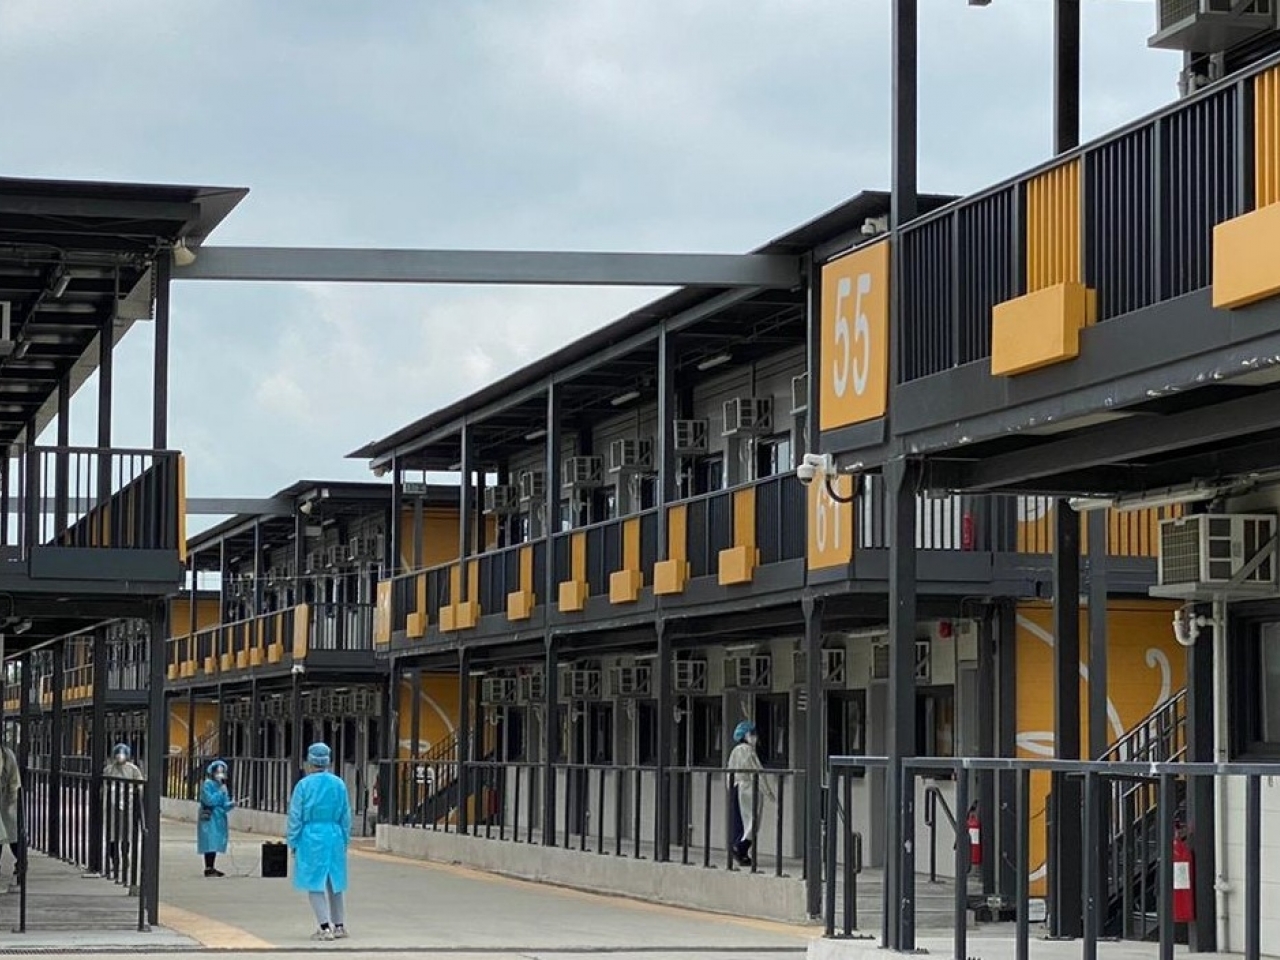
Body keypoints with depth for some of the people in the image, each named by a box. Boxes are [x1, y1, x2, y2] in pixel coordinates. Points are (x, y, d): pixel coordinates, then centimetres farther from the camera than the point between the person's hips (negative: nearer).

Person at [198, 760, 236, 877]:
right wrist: (221, 791, -16)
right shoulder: (207, 784, -9)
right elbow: (210, 800, -19)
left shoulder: (222, 785, 13)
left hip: (219, 819, 8)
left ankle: (212, 868, 13)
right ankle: (208, 869, -7)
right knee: (210, 843, -9)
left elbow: (224, 805, 12)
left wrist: (230, 804, -8)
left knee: (215, 844, 8)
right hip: (209, 818, -8)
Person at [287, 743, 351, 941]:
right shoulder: (339, 785, 3)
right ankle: (339, 925, 20)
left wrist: (293, 842, 4)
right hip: (334, 836, 4)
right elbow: (346, 816, 8)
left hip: (311, 837, -4)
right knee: (334, 881, 14)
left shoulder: (304, 785, -7)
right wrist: (345, 841, 17)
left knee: (314, 883, 0)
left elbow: (295, 817, -5)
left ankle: (325, 928, -8)